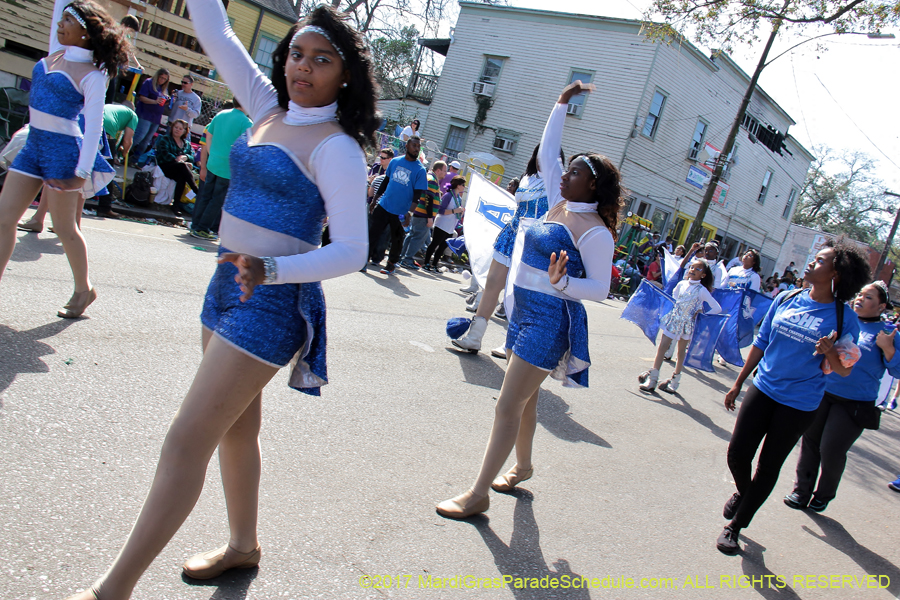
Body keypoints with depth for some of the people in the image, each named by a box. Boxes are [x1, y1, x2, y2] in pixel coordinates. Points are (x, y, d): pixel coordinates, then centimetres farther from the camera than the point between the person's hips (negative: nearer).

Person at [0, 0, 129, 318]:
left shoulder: (92, 74, -10)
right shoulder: (56, 53, 10)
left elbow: (94, 126, -14)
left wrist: (83, 172, -18)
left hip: (63, 149, -8)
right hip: (34, 144, 8)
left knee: (64, 226, 2)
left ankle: (83, 289, 20)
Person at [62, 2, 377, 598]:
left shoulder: (336, 149, -14)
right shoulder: (271, 110, 7)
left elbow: (351, 251, -19)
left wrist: (270, 270, -32)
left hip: (273, 302, -8)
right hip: (229, 285, 8)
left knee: (187, 441, -6)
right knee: (235, 428, 18)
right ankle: (244, 545, 37)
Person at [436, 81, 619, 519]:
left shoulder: (595, 232, -15)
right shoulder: (559, 205, 7)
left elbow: (600, 288, -15)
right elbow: (546, 153, 16)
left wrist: (562, 281, -32)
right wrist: (562, 103, 16)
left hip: (551, 320, -8)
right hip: (525, 310, 8)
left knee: (509, 406, -7)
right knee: (525, 398, 20)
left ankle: (478, 495, 0)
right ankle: (523, 466, 39)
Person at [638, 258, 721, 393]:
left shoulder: (702, 291, -10)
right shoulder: (681, 284, 0)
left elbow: (717, 308, -9)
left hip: (687, 323, -3)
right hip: (673, 319, 3)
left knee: (681, 351, 7)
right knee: (662, 346, 2)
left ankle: (675, 381, 16)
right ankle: (652, 379, 9)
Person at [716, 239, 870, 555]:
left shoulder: (844, 317, -8)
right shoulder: (785, 300, 1)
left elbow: (844, 371, -3)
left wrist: (831, 354, -27)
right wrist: (738, 383, 13)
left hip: (799, 403, -3)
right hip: (762, 389, 3)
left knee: (768, 467, 8)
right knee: (737, 454, 2)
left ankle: (735, 526, 22)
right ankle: (743, 492, 37)